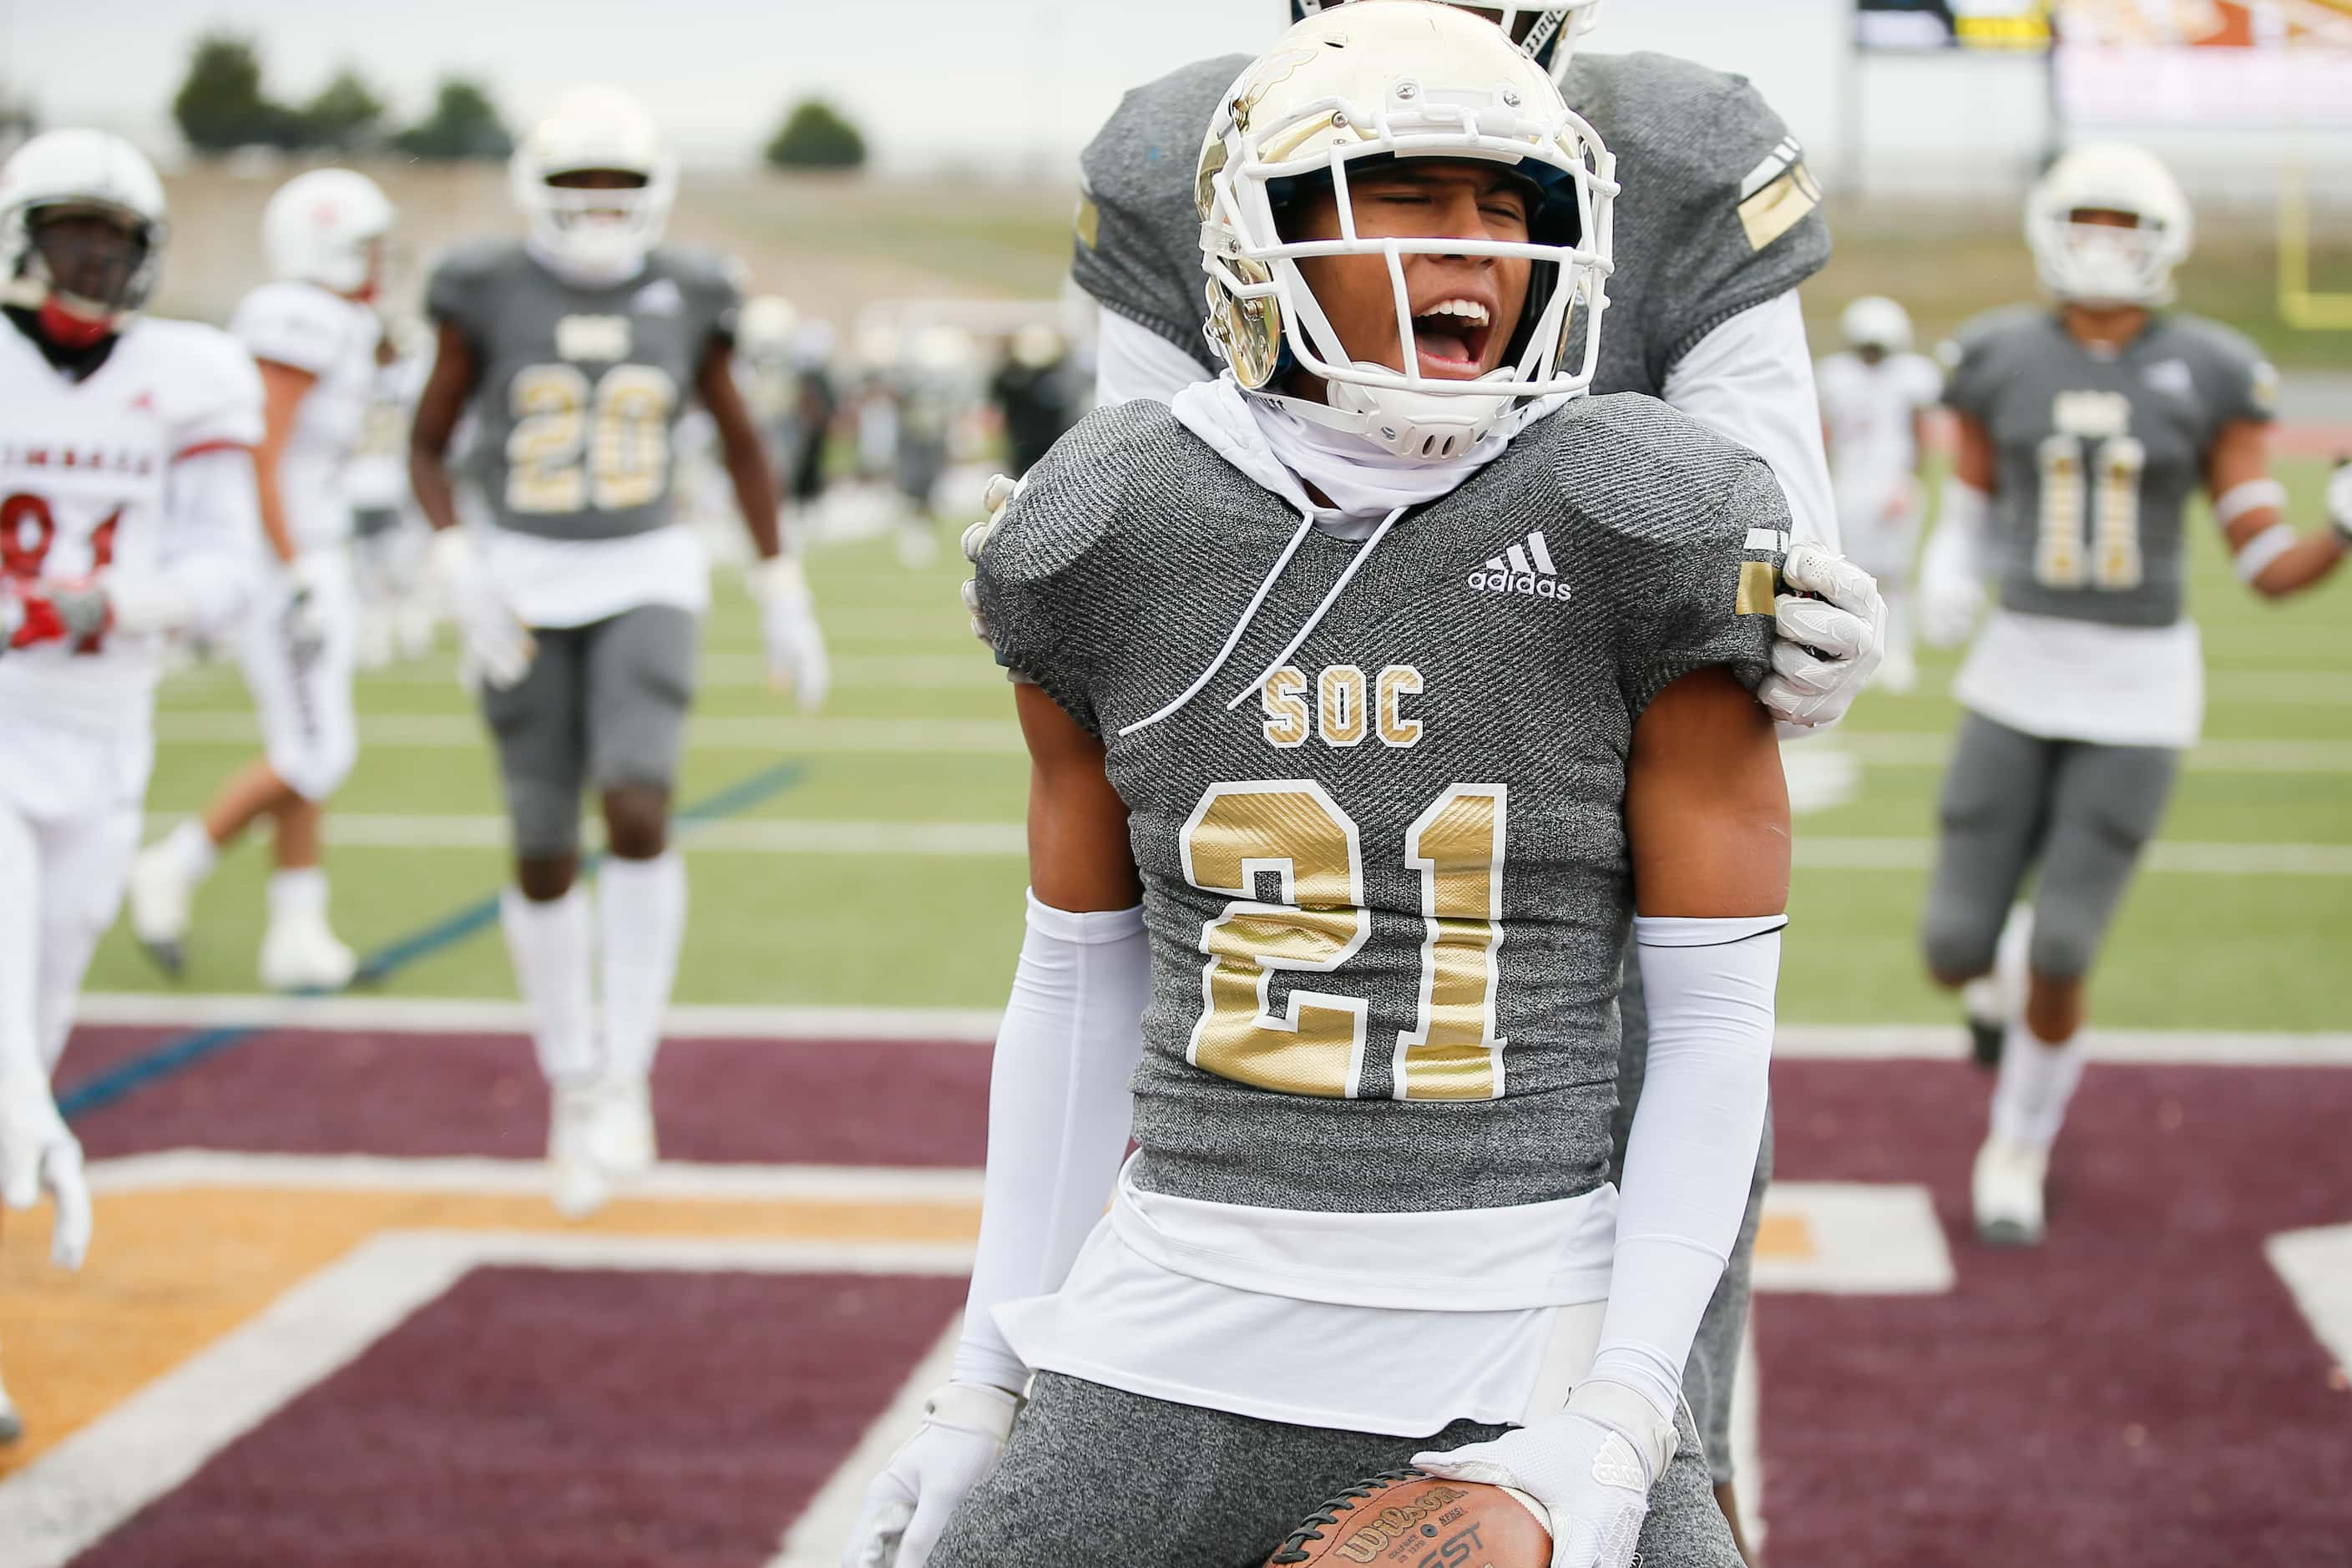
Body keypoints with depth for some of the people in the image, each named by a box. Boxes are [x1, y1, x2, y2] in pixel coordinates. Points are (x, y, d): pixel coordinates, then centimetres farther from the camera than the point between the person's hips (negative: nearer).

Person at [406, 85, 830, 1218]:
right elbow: (426, 448, 3)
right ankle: (573, 1087, 24)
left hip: (645, 585, 0)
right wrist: (460, 576, -13)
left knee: (637, 817, -21)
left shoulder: (684, 301, 1)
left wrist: (782, 597, 10)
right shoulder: (489, 297, -4)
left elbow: (741, 445, 12)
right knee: (544, 859, 3)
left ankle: (625, 1078, -7)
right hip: (526, 592, 0)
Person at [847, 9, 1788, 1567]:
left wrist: (1621, 1426, -12)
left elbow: (1717, 1024, -4)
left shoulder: (1640, 538, -6)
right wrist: (988, 1386, 12)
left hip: (1529, 1363, -2)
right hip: (1181, 1349, 2)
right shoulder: (1110, 542, 1)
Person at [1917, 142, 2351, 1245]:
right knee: (1954, 952, -2)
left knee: (2058, 962, -5)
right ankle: (2003, 966, 39)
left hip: (2139, 696, -2)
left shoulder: (2210, 378, -6)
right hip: (2018, 682, 2)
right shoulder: (1999, 363, -2)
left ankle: (2017, 1149, 25)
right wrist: (1947, 584, -13)